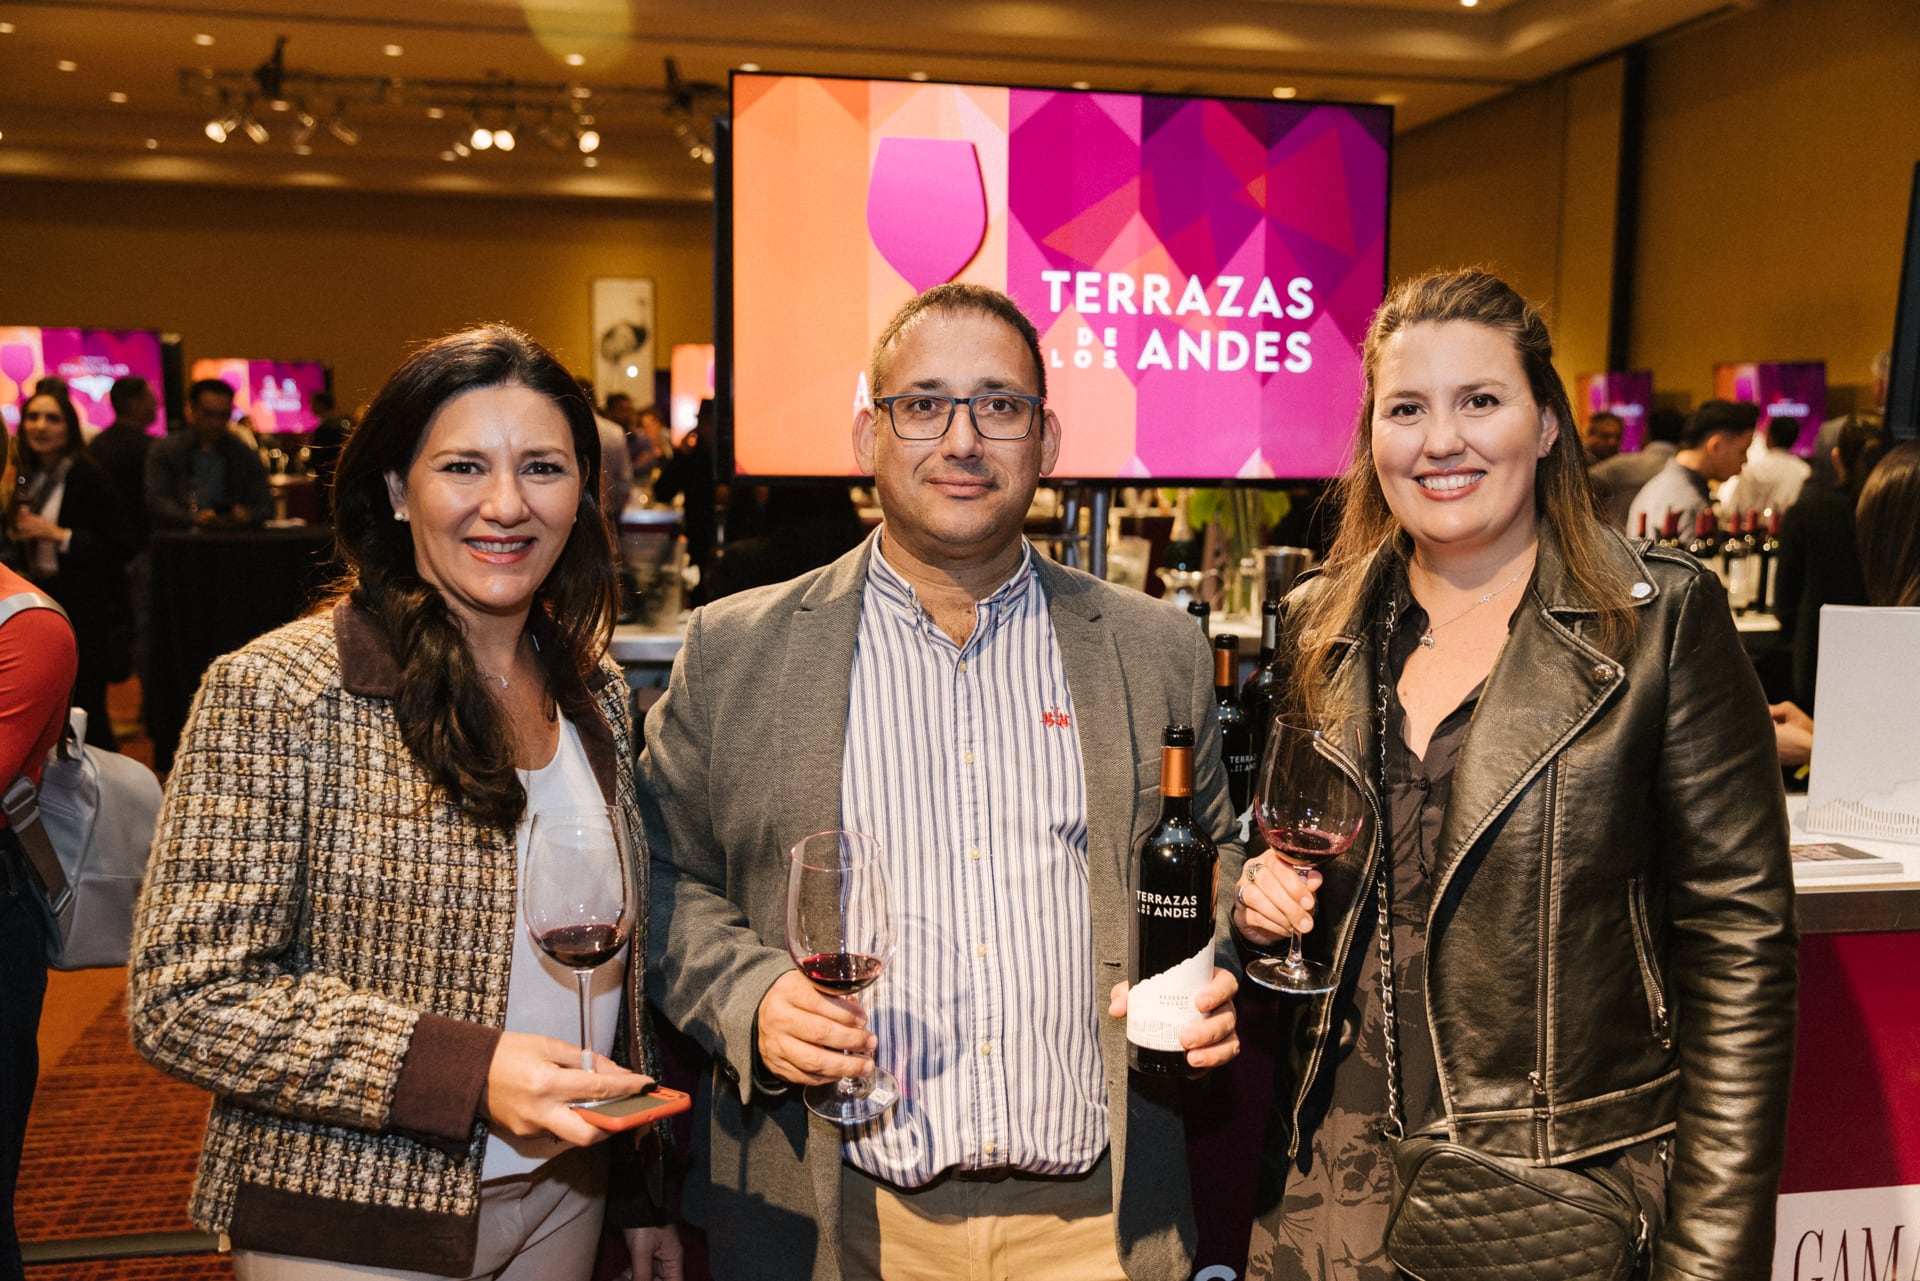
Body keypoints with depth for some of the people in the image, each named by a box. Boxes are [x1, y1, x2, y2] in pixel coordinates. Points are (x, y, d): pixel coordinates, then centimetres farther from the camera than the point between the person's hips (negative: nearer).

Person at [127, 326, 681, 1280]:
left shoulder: (595, 692, 1)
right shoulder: (275, 692, -16)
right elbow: (185, 997, -18)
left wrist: (641, 1193, 10)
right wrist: (467, 1071, -26)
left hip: (560, 1196, 5)